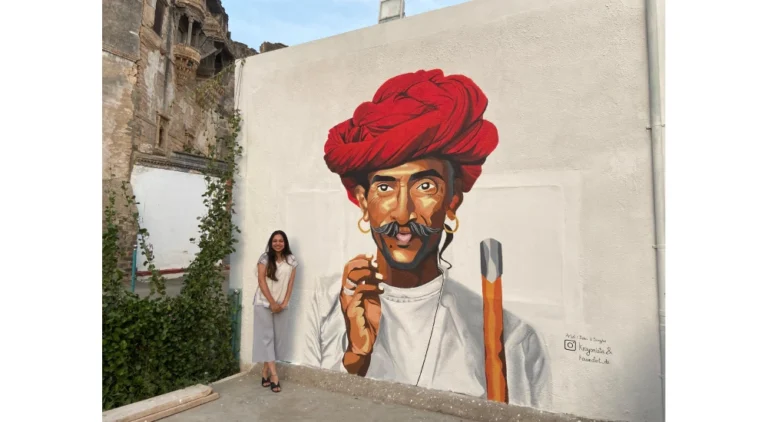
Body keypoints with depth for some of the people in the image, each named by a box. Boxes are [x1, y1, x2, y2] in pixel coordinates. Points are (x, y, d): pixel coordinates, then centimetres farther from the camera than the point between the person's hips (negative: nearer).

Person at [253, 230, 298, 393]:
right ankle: (274, 376, -4)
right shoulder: (265, 258, -6)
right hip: (264, 303, -3)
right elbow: (261, 281, -10)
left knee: (273, 337, 7)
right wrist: (272, 302, -13)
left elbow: (291, 282, 3)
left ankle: (265, 372, 18)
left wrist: (284, 302, -6)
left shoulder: (291, 260, 3)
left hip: (280, 304, 3)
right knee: (267, 336, -5)